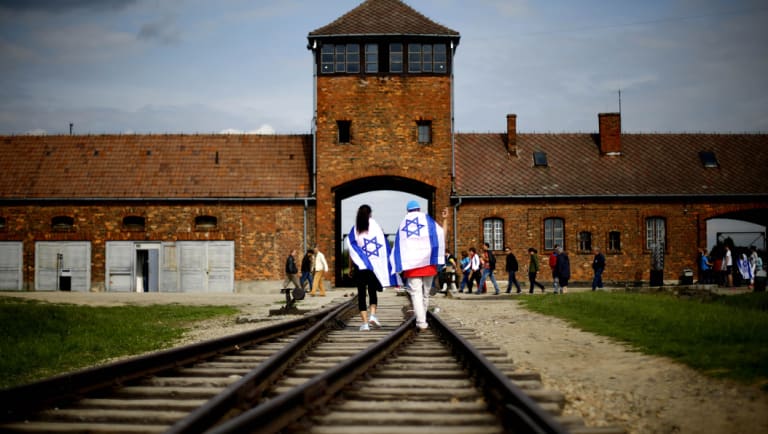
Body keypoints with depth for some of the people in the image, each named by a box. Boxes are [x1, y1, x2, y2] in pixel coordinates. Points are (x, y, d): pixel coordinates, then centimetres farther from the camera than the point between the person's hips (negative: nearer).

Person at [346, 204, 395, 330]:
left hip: (359, 266, 0)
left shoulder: (355, 230, -1)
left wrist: (351, 268, 5)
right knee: (373, 291, 14)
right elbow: (383, 248, -2)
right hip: (375, 266, 0)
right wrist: (384, 265, 6)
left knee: (361, 293, 3)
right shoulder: (376, 227, -2)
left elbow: (350, 250, -2)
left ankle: (365, 322, -3)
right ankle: (372, 315, -7)